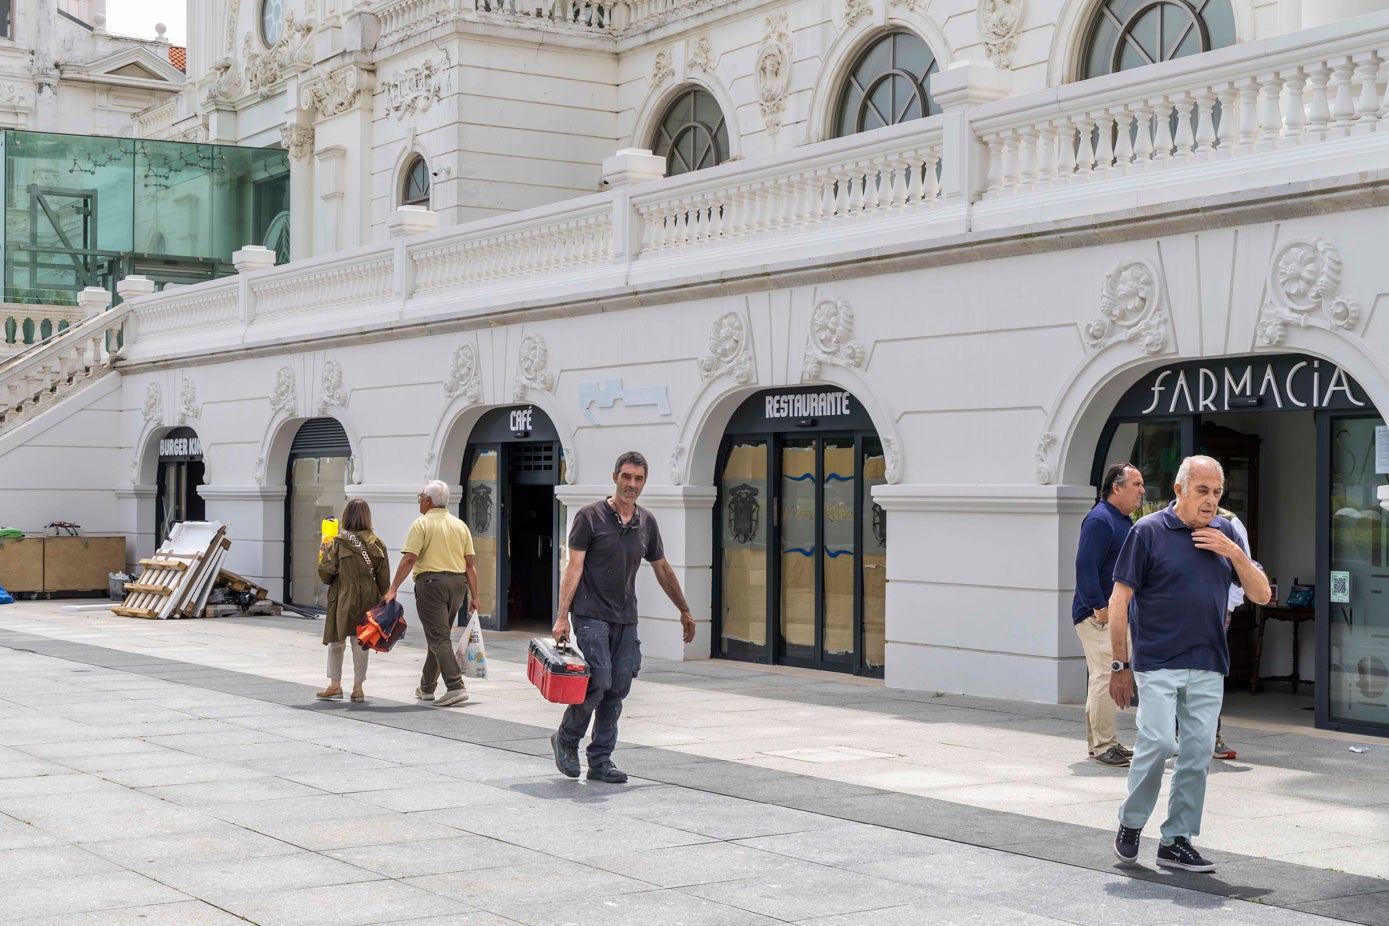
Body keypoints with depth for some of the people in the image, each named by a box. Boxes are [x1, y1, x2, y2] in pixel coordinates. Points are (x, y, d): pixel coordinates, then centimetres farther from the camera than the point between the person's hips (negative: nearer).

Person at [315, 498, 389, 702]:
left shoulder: (338, 543, -10)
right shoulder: (377, 543, 0)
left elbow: (325, 573, -7)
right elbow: (384, 577, 1)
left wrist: (324, 552, 10)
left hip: (344, 599, -3)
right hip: (368, 599, 3)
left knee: (337, 640, 11)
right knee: (361, 642, 9)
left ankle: (335, 685, 12)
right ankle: (358, 687, 11)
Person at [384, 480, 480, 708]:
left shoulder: (422, 524, -5)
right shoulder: (460, 525, 12)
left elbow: (409, 559, -14)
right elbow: (470, 563, 8)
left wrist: (392, 589, -13)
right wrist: (474, 596, 10)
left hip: (431, 581, -6)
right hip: (458, 583, 6)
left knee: (439, 638, -7)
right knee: (439, 635, 17)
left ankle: (455, 687, -19)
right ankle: (427, 687, 26)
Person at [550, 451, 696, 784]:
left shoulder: (646, 523, 10)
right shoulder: (590, 516, -5)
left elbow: (662, 569, 21)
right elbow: (574, 566, -8)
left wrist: (684, 611, 24)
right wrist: (562, 616, -14)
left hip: (625, 619, 5)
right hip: (591, 616, -5)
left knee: (618, 689, 3)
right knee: (598, 681, -15)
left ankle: (601, 761, 11)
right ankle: (566, 739, 8)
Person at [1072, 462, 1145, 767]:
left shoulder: (1124, 522, 18)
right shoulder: (1099, 520, -14)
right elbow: (1085, 567, -22)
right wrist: (1099, 607, -23)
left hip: (1116, 614, 10)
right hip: (1098, 616, -10)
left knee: (1107, 678, 14)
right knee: (1106, 676, -11)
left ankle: (1102, 741, 21)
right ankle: (1102, 745, -7)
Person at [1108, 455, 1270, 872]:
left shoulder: (1224, 533, 11)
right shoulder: (1149, 531, -4)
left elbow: (1261, 594, 10)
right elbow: (1119, 599, -3)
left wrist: (1234, 552, -6)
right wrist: (1119, 665, -6)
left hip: (1209, 667, 5)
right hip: (1158, 662, -5)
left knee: (1198, 752, 3)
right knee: (1158, 741, -13)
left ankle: (1176, 841, 12)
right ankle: (1130, 823, 8)